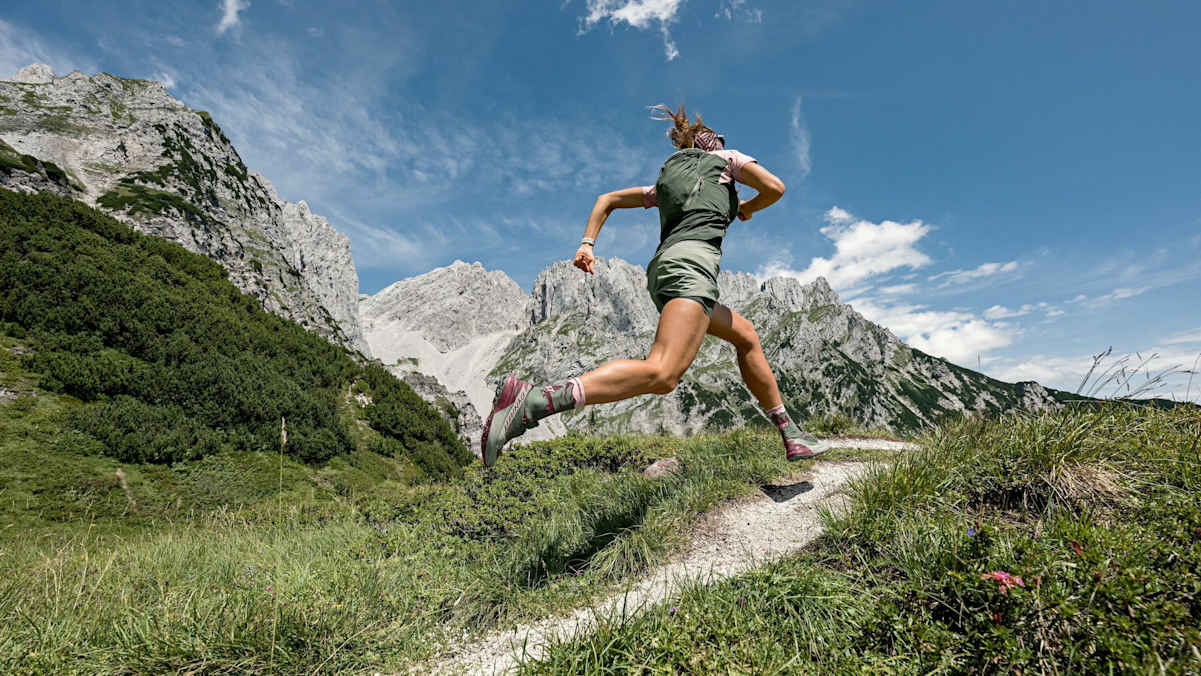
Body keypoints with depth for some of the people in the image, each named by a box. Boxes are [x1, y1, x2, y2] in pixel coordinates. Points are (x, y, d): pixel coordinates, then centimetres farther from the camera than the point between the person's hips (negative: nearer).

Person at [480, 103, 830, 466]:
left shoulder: (666, 179, 34)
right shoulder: (726, 158, 20)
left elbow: (607, 199, 31)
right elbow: (775, 188, 8)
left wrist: (587, 243, 18)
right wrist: (749, 208, 29)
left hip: (664, 267, 9)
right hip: (692, 260, -8)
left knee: (746, 336, 21)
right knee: (661, 374, -26)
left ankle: (791, 436, 24)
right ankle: (531, 401, -41)